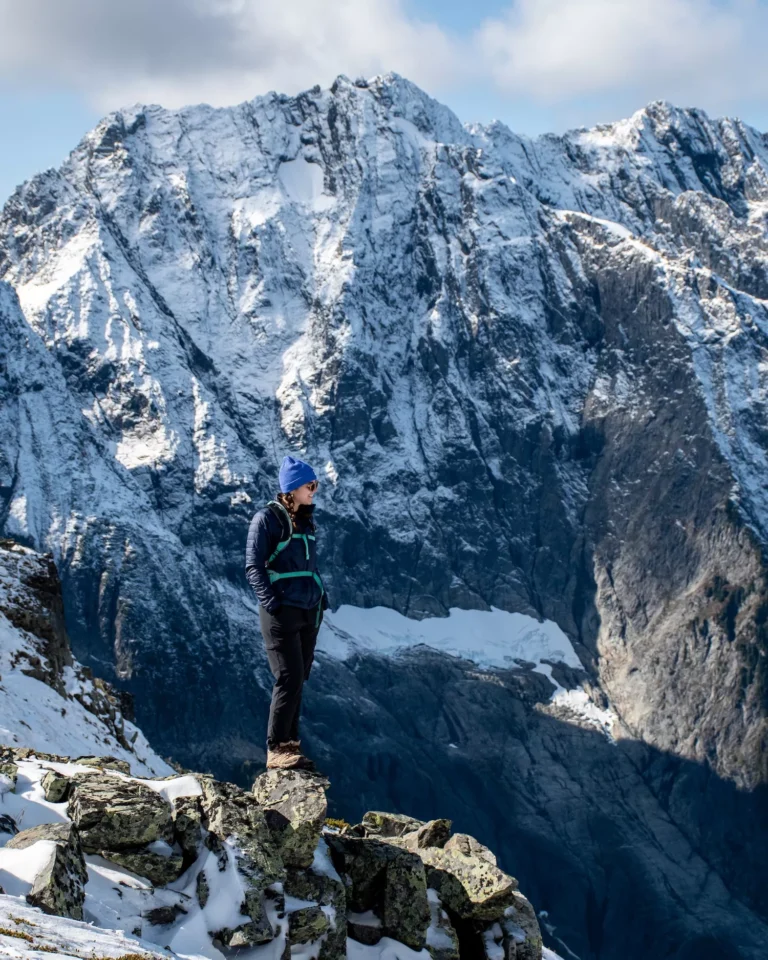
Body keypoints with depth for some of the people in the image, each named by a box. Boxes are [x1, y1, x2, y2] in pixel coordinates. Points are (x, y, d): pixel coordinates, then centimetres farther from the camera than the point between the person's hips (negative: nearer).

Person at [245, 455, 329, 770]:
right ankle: (277, 750, -3)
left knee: (298, 681, 9)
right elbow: (253, 568, -11)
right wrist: (272, 603, -19)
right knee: (289, 680, -10)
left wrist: (322, 597, 11)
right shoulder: (267, 519, -8)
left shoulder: (307, 521, 14)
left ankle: (290, 744, 16)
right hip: (282, 613, -7)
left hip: (309, 613, 7)